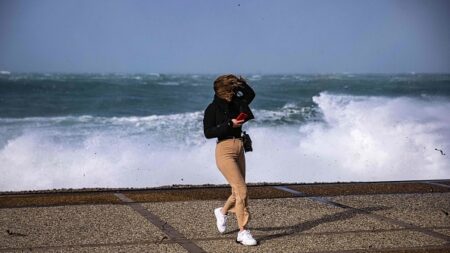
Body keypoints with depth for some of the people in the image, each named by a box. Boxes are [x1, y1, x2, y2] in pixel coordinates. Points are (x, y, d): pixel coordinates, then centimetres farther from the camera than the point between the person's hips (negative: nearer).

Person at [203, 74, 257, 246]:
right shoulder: (213, 108, -5)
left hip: (239, 150, 7)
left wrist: (240, 83, 11)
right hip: (224, 151, -7)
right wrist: (229, 124, -17)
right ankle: (243, 232, -8)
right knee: (242, 190, -13)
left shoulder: (235, 103, 12)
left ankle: (222, 211, 43)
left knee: (238, 191, 12)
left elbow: (250, 94, 25)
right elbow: (208, 133, -12)